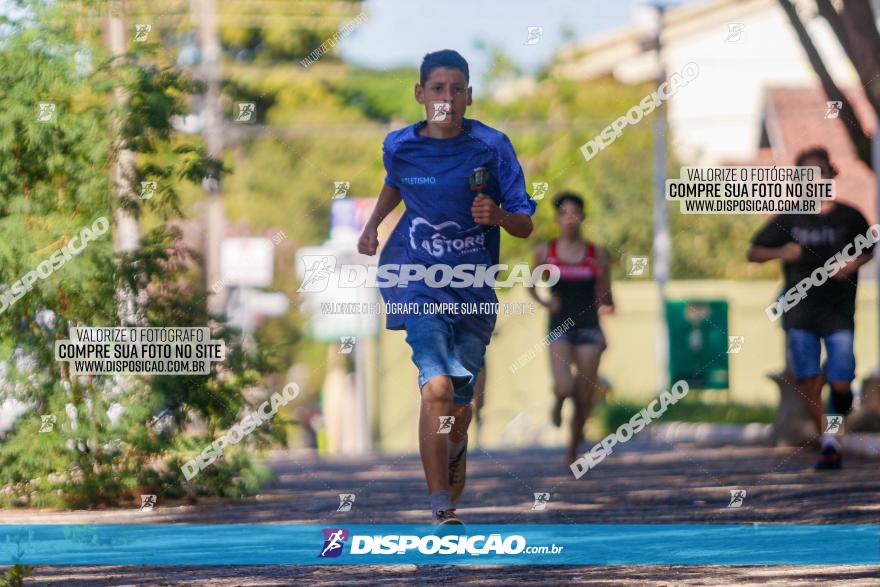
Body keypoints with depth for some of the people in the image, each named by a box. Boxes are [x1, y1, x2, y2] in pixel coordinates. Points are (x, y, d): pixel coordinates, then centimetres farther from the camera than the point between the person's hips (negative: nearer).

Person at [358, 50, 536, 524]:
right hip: (417, 277, -1)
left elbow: (525, 226, -6)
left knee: (458, 407, 9)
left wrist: (499, 216, -26)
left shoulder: (492, 146, -7)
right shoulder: (400, 146, -2)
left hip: (473, 286, 1)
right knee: (437, 386, -23)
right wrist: (372, 225, 9)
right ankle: (441, 512, -24)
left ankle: (455, 451, 49)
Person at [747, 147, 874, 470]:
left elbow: (870, 249, 17)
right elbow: (753, 252, 6)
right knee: (808, 382, -4)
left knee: (840, 385, -7)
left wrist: (853, 264, -4)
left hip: (839, 312, -1)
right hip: (800, 313, 1)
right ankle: (828, 442, 11)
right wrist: (780, 252, -14)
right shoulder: (789, 218, 3)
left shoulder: (849, 217, 2)